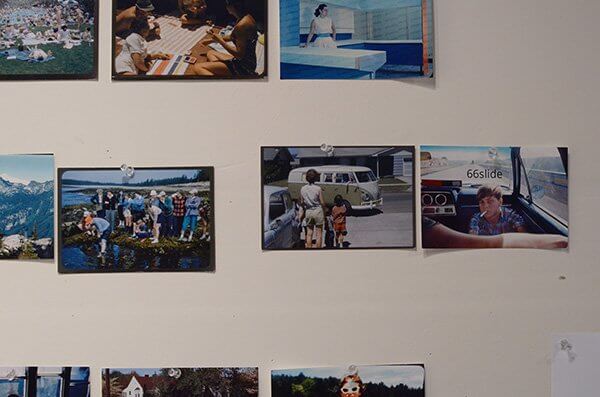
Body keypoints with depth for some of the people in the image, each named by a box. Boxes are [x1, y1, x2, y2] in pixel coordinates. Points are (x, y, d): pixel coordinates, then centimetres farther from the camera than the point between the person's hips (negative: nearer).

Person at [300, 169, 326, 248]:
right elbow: (322, 203, -7)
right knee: (319, 234, 5)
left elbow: (301, 202, 6)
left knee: (309, 234, 11)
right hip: (318, 211, -3)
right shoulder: (318, 188, -11)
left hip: (308, 212, 3)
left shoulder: (303, 189, -1)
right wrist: (324, 212, 7)